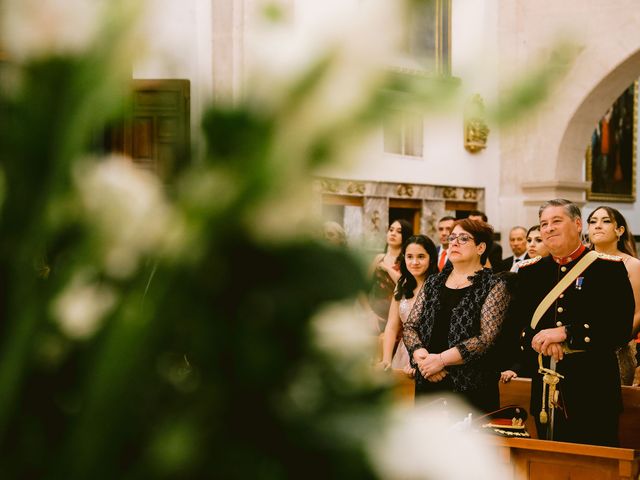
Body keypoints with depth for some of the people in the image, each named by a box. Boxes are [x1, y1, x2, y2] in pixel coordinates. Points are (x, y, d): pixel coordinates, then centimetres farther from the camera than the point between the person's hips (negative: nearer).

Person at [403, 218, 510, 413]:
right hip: (428, 384, 4)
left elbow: (486, 338, -13)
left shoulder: (494, 286, -3)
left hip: (471, 387, -4)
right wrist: (420, 355, -11)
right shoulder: (432, 283, 12)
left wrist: (441, 359, -16)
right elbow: (410, 326, 9)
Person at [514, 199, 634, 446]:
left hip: (592, 391, -4)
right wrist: (541, 341, -13)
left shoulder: (609, 268, -2)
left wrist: (564, 333, -18)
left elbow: (621, 329, -11)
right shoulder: (529, 271, 12)